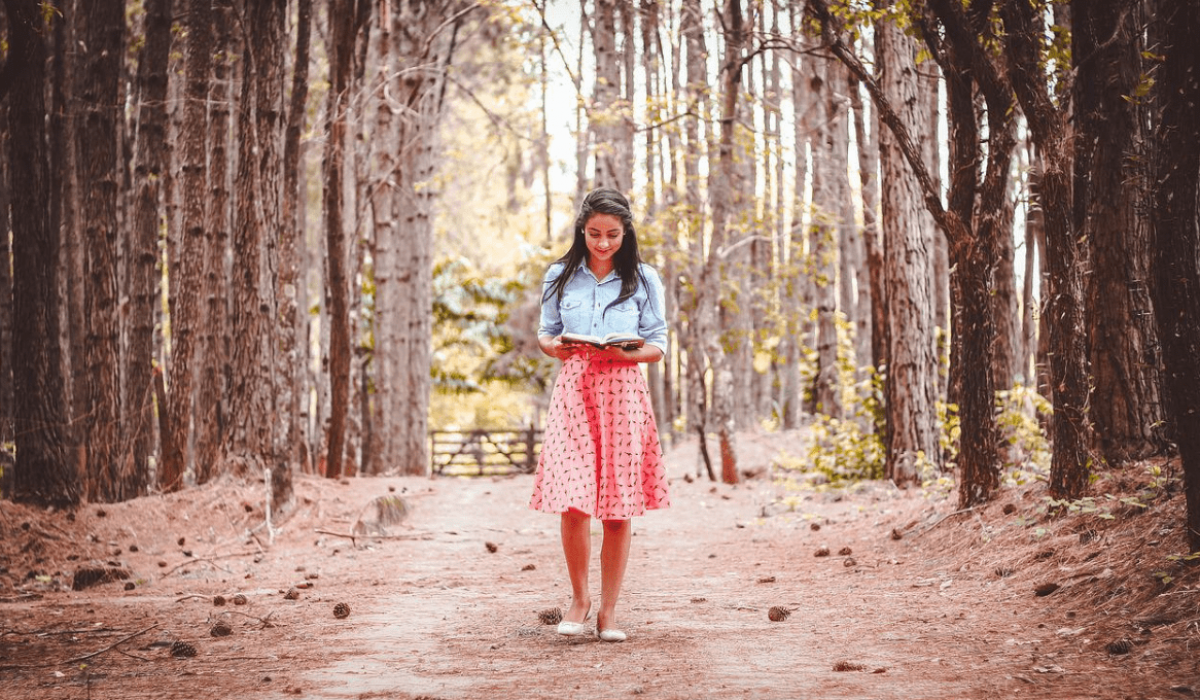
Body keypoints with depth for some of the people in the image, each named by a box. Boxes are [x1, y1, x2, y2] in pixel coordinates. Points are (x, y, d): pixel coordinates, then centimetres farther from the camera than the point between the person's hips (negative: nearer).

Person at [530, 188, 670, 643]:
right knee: (572, 502, -12)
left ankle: (608, 611, 11)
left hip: (623, 392, 0)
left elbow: (658, 345, 6)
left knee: (619, 507, 0)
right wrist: (553, 346, -7)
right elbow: (545, 333, 16)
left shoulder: (643, 280, 7)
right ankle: (579, 598, 9)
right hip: (574, 388, 0)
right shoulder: (560, 277, 10)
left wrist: (625, 352, -14)